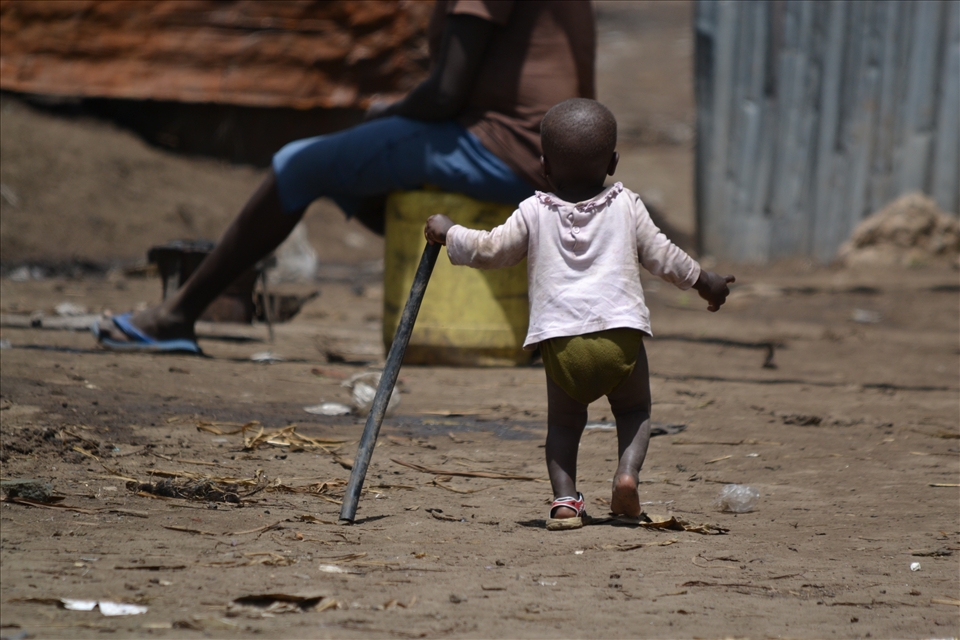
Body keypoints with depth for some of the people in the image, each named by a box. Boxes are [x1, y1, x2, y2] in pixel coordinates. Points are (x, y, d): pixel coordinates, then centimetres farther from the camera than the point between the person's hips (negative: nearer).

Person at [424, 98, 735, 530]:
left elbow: (491, 250, 12)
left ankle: (564, 496, -4)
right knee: (634, 410, 20)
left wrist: (449, 232, 30)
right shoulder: (626, 207, 10)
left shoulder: (534, 213, 8)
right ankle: (628, 469, -6)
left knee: (563, 420, 16)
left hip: (560, 341, 0)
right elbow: (662, 257, 16)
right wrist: (705, 282, 32)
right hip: (621, 334, 0)